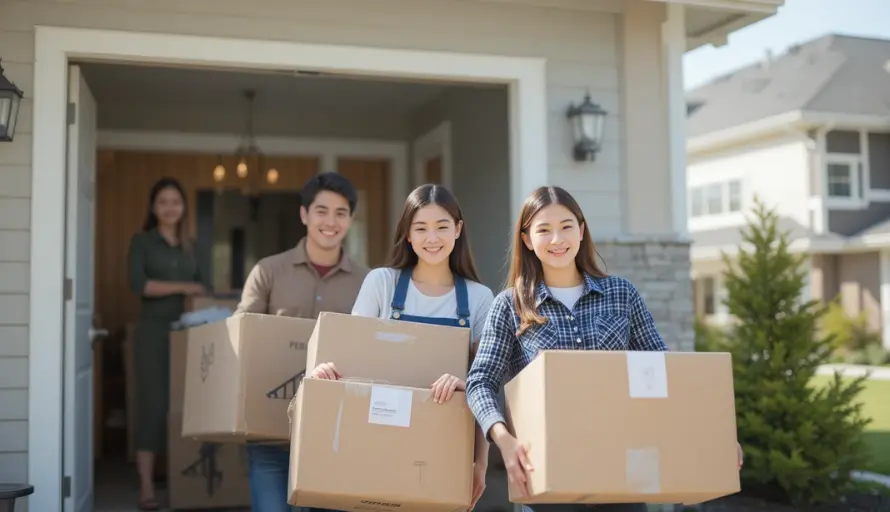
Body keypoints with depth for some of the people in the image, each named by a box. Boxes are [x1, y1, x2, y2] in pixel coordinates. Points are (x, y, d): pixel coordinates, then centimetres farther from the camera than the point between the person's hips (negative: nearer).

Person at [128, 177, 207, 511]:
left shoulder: (188, 245, 16)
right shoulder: (142, 241, 3)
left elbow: (200, 285, 18)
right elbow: (138, 284, -11)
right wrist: (181, 287, -15)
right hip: (153, 332, -4)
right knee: (153, 404, -6)